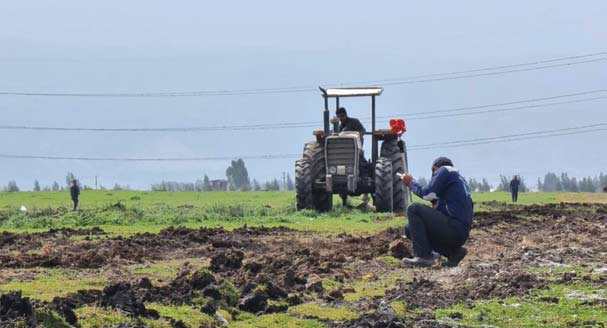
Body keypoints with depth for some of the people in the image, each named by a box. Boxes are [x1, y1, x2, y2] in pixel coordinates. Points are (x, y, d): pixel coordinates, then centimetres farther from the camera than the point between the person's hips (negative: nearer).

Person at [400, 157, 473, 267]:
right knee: (409, 229, 14)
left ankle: (424, 256, -17)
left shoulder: (444, 170, 1)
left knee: (414, 209, -10)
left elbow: (428, 194, -10)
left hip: (453, 228, -9)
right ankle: (454, 251, 7)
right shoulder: (461, 180, 28)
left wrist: (411, 183, 4)